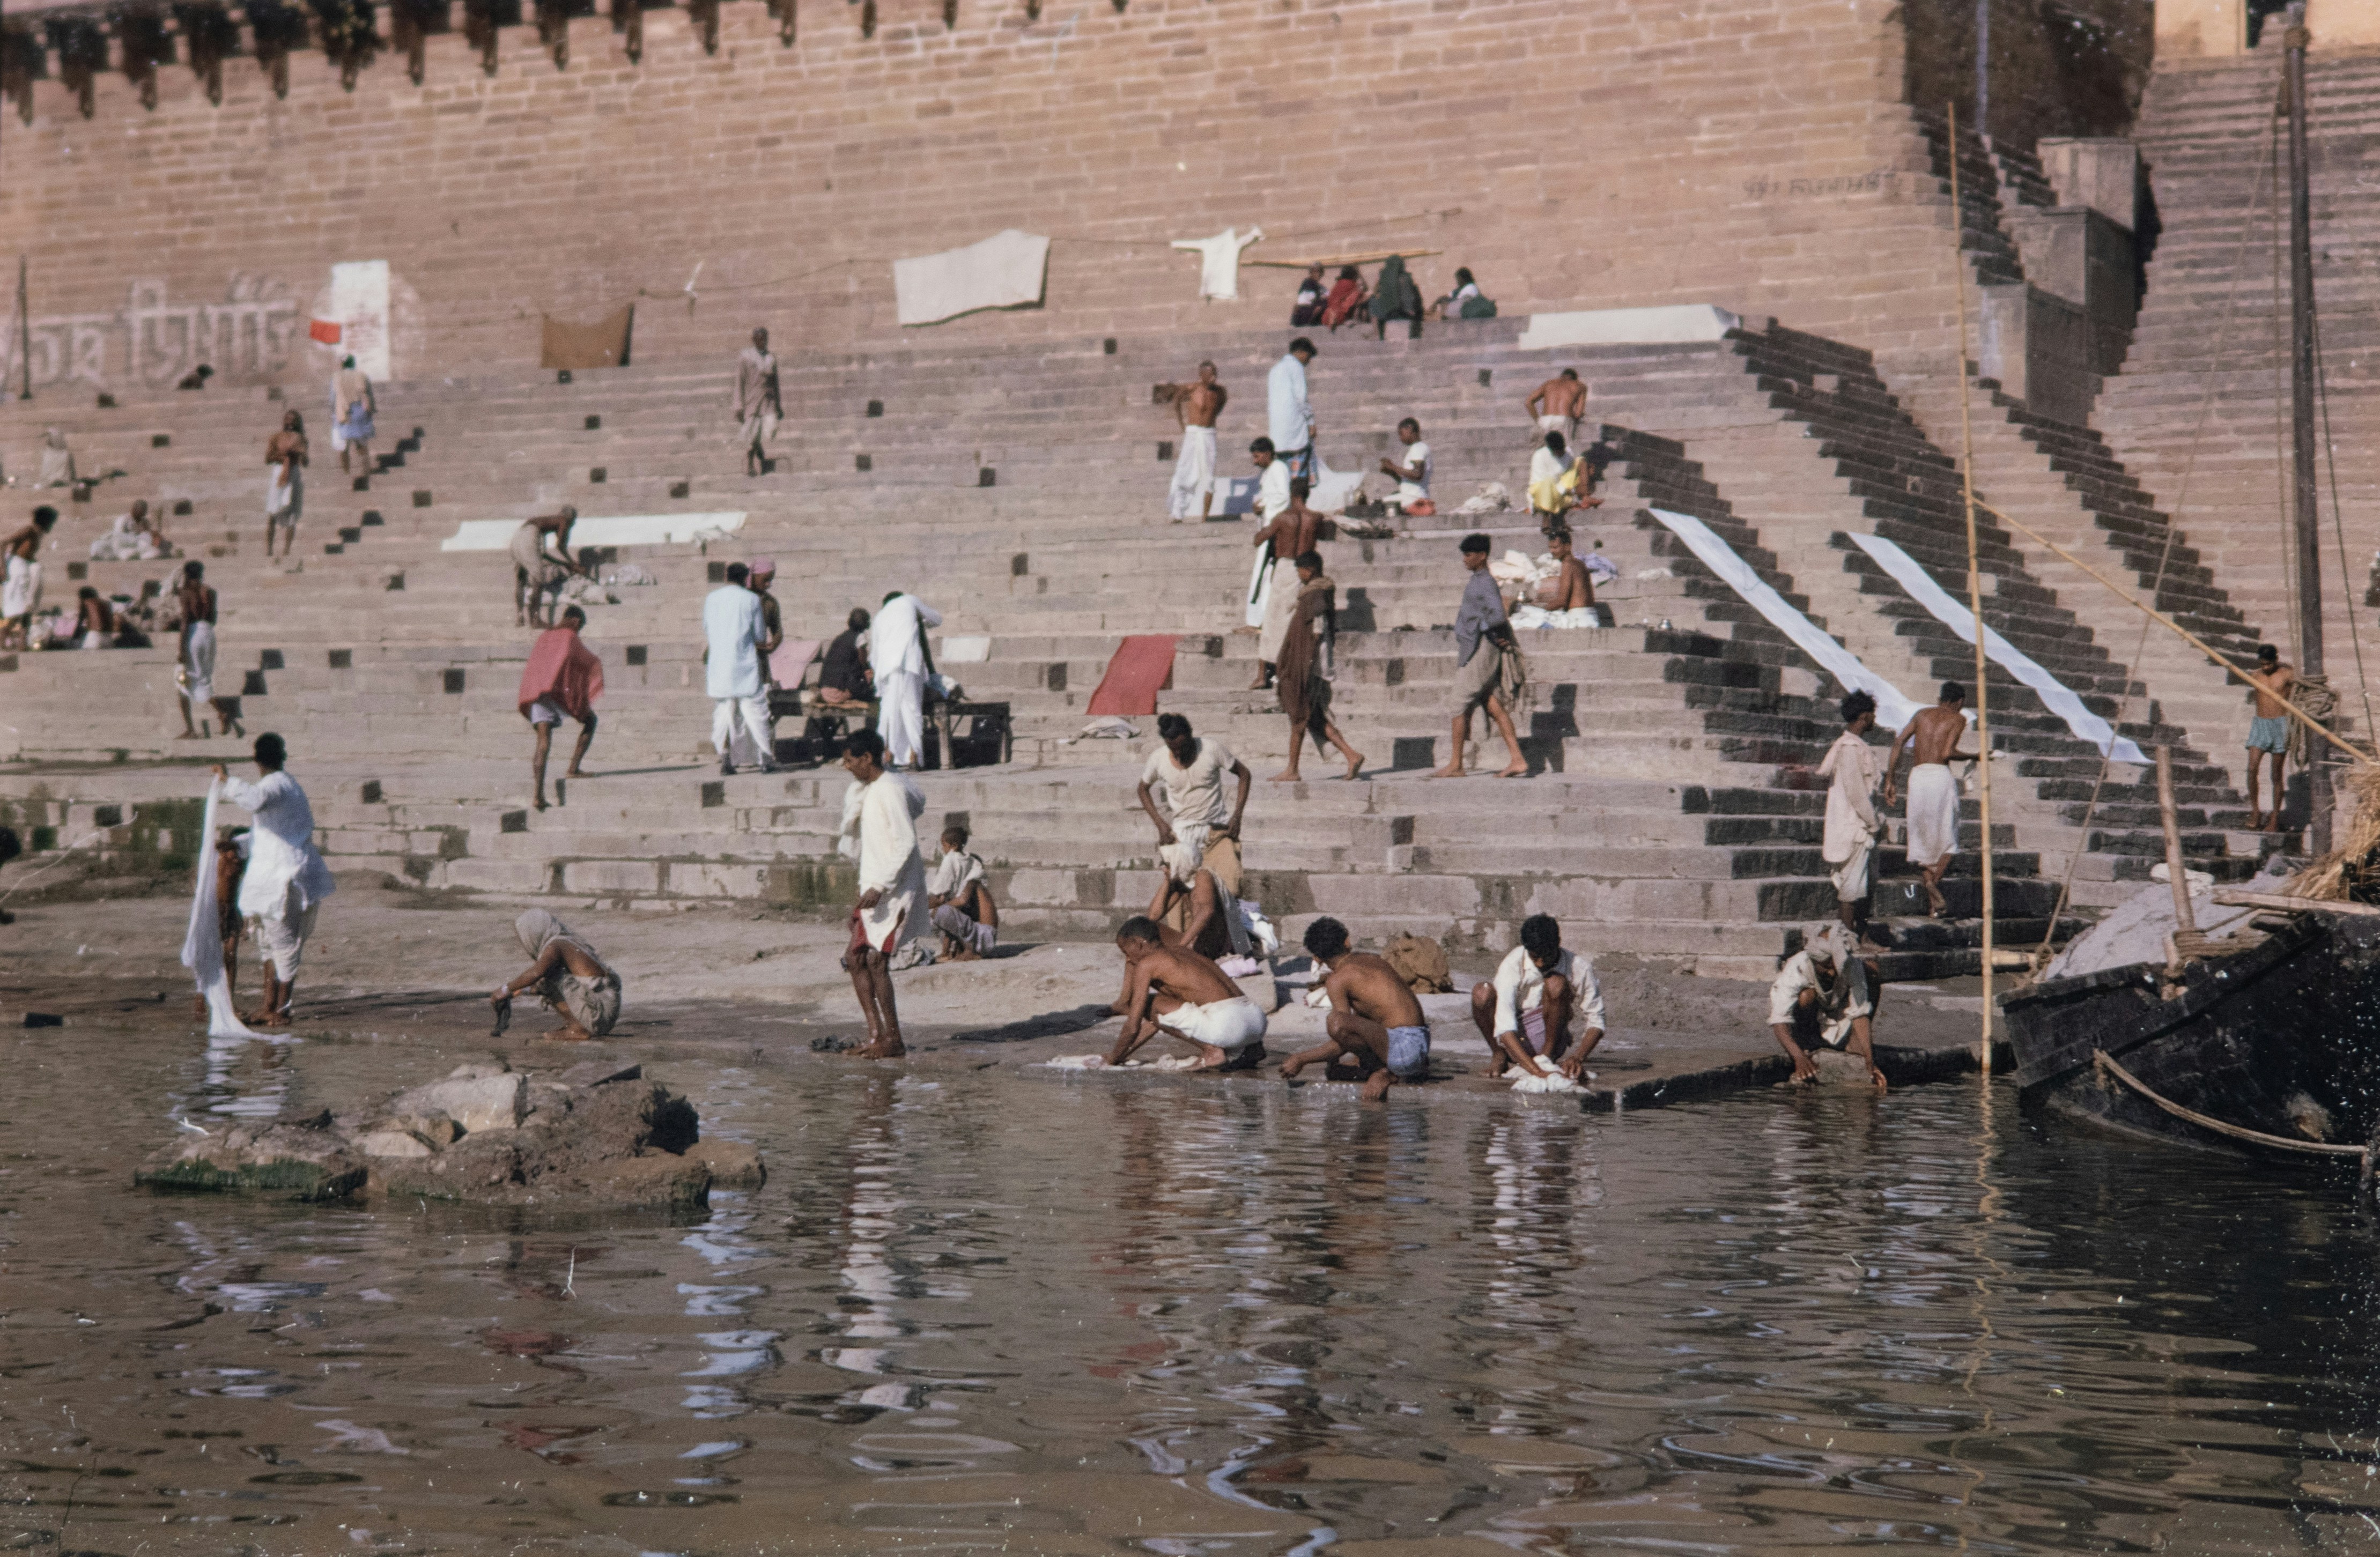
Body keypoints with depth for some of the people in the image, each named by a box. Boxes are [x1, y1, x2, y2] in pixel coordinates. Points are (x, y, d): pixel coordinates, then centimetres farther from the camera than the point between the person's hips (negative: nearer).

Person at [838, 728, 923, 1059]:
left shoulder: (891, 789, -16)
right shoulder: (866, 789, 14)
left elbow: (906, 842, -22)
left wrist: (881, 887, -24)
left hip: (895, 891, -10)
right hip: (875, 887, 10)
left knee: (877, 961, -10)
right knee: (855, 958, 7)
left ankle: (893, 1040, -4)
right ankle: (876, 1033, 8)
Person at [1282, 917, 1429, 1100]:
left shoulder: (1337, 980, -7)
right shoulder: (1373, 959, 17)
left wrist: (1300, 1059, 0)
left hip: (1404, 1048, -9)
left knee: (1335, 1023, -26)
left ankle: (1384, 1071, -9)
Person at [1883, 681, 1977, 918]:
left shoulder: (1923, 714, 21)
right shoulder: (1958, 719, 9)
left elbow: (1899, 741, 9)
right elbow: (1947, 753, -6)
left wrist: (1889, 780, 9)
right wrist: (1972, 757, 11)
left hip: (1917, 776, 3)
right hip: (1940, 775, -3)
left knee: (1922, 841, 8)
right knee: (1947, 839, 8)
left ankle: (1933, 900, -5)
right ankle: (1935, 880, -18)